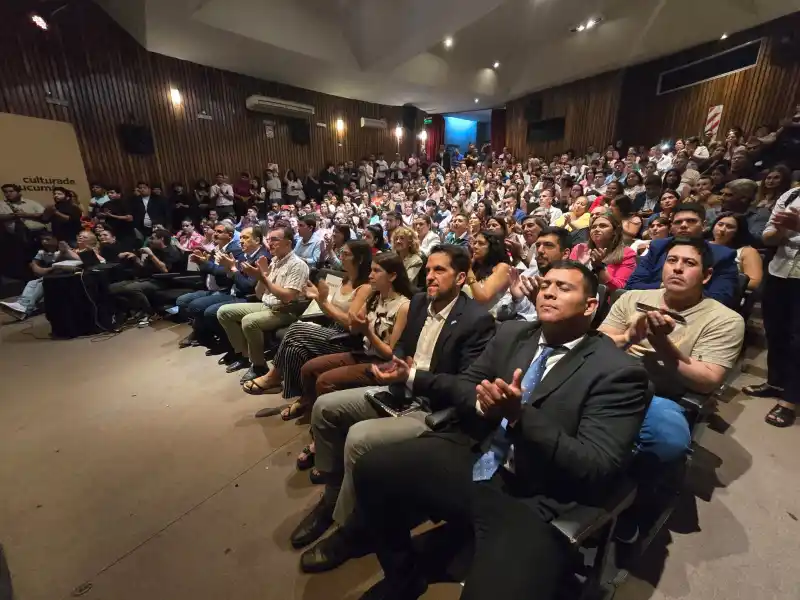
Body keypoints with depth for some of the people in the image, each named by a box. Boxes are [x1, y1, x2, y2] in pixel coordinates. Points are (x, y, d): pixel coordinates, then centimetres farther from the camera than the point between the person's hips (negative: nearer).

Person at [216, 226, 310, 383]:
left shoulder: (297, 265, -14)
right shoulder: (274, 261, 11)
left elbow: (287, 297, -24)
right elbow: (259, 294, 12)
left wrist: (262, 277, -21)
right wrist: (263, 274, -5)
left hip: (284, 312, -9)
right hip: (265, 306, 9)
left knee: (249, 321, -33)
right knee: (224, 312, 3)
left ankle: (259, 366, -12)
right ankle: (243, 354, 11)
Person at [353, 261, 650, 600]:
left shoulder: (618, 372, -7)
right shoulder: (512, 334, 9)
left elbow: (597, 471, -15)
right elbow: (465, 385, 14)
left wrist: (520, 415, -25)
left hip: (535, 502, -4)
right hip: (471, 459, 5)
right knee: (372, 469, -7)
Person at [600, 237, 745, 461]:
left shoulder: (725, 320, 2)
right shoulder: (632, 298, 10)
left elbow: (708, 383, -7)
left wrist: (661, 341, -18)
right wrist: (628, 337, -16)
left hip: (663, 401, -2)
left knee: (669, 438, -35)